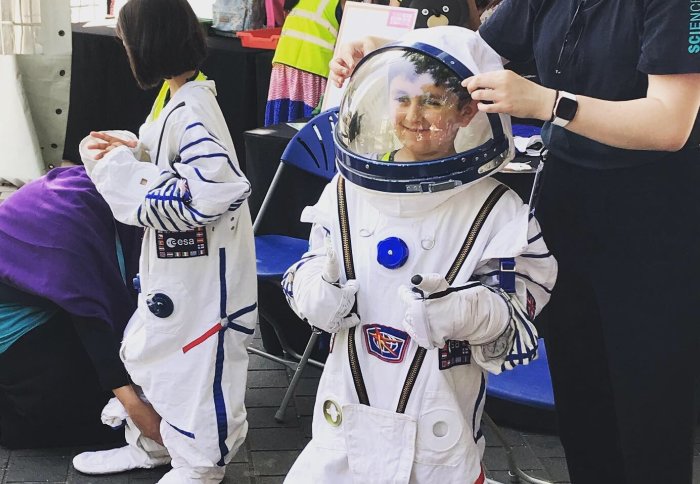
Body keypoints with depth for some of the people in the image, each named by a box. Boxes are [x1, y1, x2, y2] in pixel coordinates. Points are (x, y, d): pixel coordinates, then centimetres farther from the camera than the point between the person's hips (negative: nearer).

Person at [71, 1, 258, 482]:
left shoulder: (190, 113, -25)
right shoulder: (186, 102, 5)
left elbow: (219, 189, -35)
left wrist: (130, 173, -26)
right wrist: (134, 151, 7)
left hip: (202, 277, -10)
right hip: (176, 269, 10)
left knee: (195, 370, 7)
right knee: (149, 352, 24)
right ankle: (152, 445, 44)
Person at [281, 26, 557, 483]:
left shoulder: (499, 211, -11)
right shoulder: (347, 191, 1)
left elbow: (519, 327, -9)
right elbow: (314, 274, 10)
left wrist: (469, 313, -28)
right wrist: (315, 294, -11)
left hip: (440, 420, -3)